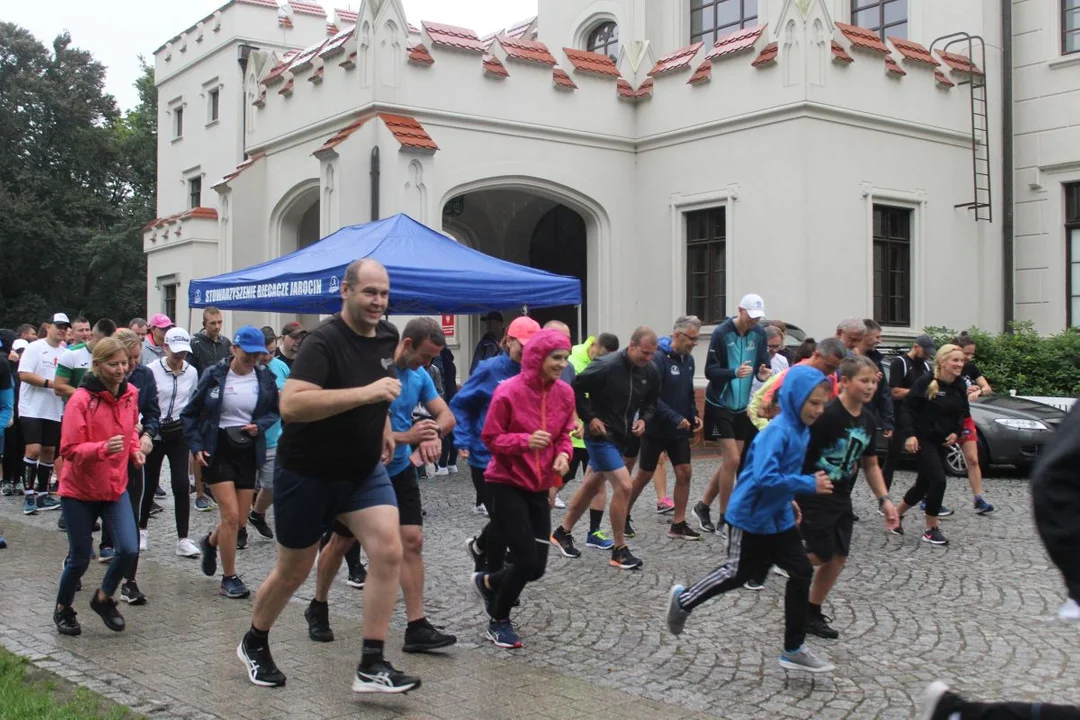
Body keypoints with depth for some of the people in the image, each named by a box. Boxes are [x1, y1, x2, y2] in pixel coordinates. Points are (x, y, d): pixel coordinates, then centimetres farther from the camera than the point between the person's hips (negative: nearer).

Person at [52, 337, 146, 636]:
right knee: (80, 558, 6)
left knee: (129, 550, -9)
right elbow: (70, 450, -20)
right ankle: (63, 609, 34)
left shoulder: (130, 394, -1)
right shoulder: (81, 400, -18)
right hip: (80, 491, -4)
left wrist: (135, 449, 0)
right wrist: (103, 447, -35)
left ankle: (103, 598, 20)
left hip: (115, 488, 4)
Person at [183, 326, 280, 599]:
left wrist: (259, 426, -9)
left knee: (240, 518, 9)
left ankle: (211, 541, 43)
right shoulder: (214, 375, -7)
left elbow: (274, 412, 12)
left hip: (248, 451, 4)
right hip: (218, 450, -4)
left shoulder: (265, 378, -1)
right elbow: (191, 412, 1)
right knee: (231, 515, -10)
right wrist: (196, 446, -8)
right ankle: (229, 578, 4)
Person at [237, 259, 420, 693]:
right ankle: (254, 644, 39)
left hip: (363, 471, 6)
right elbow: (290, 405, -37)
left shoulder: (387, 336, 0)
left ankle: (372, 666, -6)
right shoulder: (323, 342, -22)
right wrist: (365, 393, -39)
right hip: (307, 474, -5)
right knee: (294, 571, 10)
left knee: (388, 551, -14)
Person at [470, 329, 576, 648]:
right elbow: (491, 438, -12)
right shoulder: (509, 391, -18)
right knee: (527, 561, -8)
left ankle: (486, 582, 37)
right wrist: (526, 441, -29)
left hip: (538, 488, 6)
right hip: (506, 485, -6)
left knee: (537, 567, 6)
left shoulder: (564, 393, -1)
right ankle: (499, 622, 18)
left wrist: (564, 455, -11)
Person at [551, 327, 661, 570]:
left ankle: (562, 532, 36)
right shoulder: (606, 366, -21)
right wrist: (590, 418, -15)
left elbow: (651, 401, 14)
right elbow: (576, 389, -13)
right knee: (624, 486, -15)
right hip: (601, 435, -8)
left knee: (592, 485, 19)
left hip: (622, 436, 8)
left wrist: (644, 419, -5)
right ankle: (619, 551, -3)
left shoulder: (651, 372, -2)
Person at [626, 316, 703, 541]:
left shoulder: (688, 359, 5)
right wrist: (676, 418, -26)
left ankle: (678, 524, 11)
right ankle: (624, 516, 24)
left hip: (679, 430, 6)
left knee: (684, 472, 1)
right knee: (645, 475, 5)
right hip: (656, 428, -6)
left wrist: (694, 415, 1)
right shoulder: (659, 358, -20)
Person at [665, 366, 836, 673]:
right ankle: (683, 600, 32)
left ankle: (794, 649, 13)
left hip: (779, 517, 8)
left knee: (801, 573, 4)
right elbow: (764, 478, -36)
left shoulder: (801, 430, 2)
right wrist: (809, 484, -30)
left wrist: (789, 498, 11)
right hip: (752, 517, -8)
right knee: (739, 574, 9)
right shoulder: (777, 431, -26)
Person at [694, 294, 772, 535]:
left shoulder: (759, 335, 1)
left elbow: (764, 366, 4)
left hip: (742, 406, 6)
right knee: (732, 460, -9)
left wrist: (763, 373, -20)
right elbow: (710, 371, -15)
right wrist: (735, 373, -32)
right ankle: (725, 519, 3)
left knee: (730, 462, 9)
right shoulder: (721, 333, -14)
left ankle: (703, 505, 26)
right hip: (720, 405, -6)